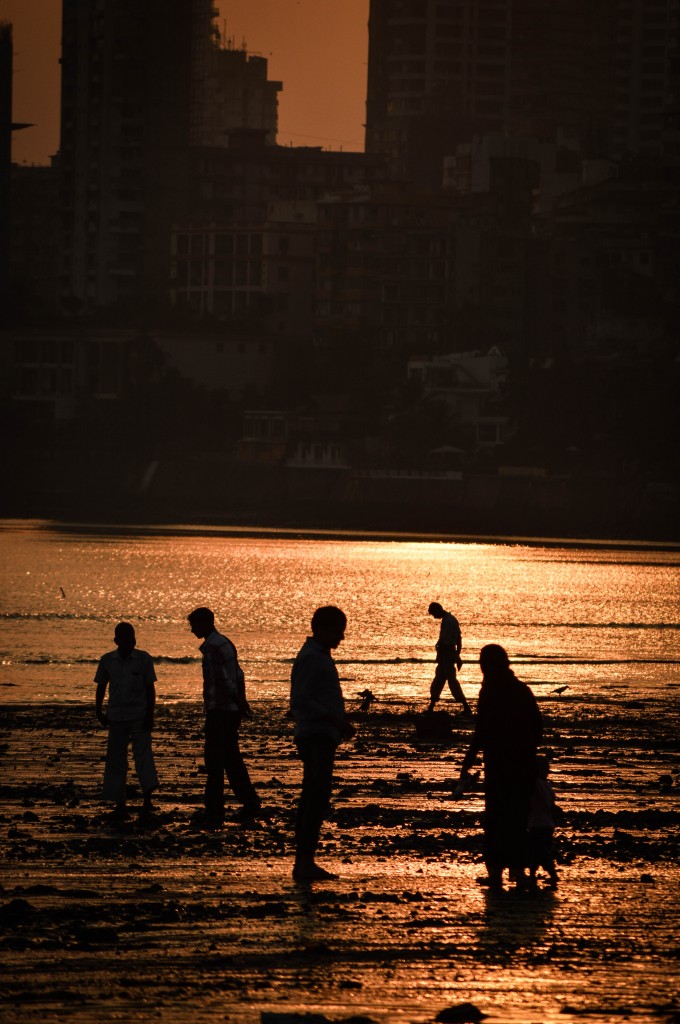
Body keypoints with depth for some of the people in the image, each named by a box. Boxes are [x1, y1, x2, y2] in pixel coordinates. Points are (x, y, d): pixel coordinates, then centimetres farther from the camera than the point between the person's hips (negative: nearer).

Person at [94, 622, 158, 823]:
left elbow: (150, 689, 0)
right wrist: (99, 712, 4)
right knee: (116, 761, 2)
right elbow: (101, 687, 12)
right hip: (116, 716, 3)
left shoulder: (143, 659, -1)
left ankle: (147, 799, -15)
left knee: (143, 754, -12)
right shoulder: (107, 661, 4)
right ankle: (120, 804, 7)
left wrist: (150, 714, -6)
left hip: (139, 716, -3)